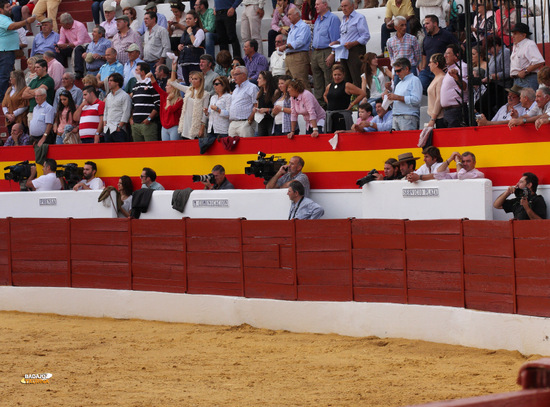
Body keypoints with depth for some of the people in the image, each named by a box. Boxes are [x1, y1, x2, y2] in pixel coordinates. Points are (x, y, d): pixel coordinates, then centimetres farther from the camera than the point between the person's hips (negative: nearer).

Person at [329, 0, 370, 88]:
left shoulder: (359, 18, -2)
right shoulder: (344, 19, 22)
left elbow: (366, 36, -10)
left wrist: (352, 43, -21)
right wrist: (337, 42, 8)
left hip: (355, 51, -8)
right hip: (343, 53, 8)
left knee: (357, 80, -14)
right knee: (345, 80, 5)